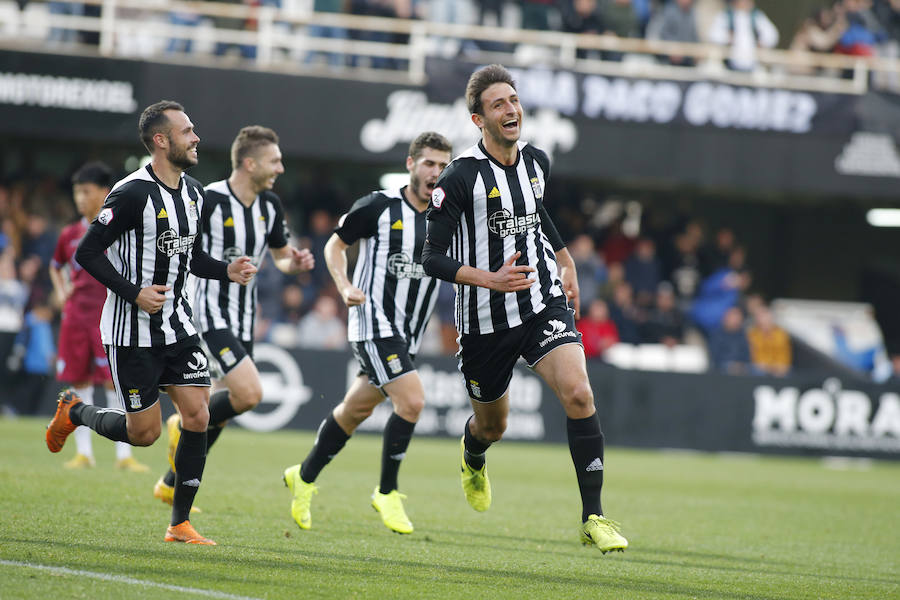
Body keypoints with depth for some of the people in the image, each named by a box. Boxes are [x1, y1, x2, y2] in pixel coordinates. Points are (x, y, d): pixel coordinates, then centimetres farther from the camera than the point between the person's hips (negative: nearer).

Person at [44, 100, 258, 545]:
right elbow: (87, 251, -16)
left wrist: (228, 271, 2)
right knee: (144, 432, -2)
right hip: (133, 331, -7)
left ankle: (180, 523, 4)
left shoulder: (194, 193, 8)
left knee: (198, 416, -5)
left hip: (178, 325, 7)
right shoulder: (133, 194, -17)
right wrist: (135, 294, -21)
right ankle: (73, 412, 27)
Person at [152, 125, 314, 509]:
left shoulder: (270, 205, 6)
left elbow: (281, 257, 18)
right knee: (249, 394, -21)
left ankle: (171, 484, 24)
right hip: (209, 315, -8)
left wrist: (295, 263, -4)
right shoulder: (209, 201, -17)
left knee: (220, 413, 9)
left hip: (242, 320, 8)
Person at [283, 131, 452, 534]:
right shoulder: (378, 207, -8)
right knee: (411, 400, -19)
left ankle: (305, 477, 34)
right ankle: (387, 493, -4)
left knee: (356, 410, 15)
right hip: (374, 323, -6)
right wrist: (345, 287, -11)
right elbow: (336, 244, 3)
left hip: (408, 334, 6)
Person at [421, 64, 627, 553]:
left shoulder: (537, 162, 4)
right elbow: (433, 258, -16)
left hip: (545, 303, 3)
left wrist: (566, 263, 28)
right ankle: (472, 455, 56)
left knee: (578, 393, -21)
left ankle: (593, 517, -16)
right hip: (485, 320, -3)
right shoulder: (462, 177, -15)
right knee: (492, 426, 15)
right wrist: (490, 279, -27)